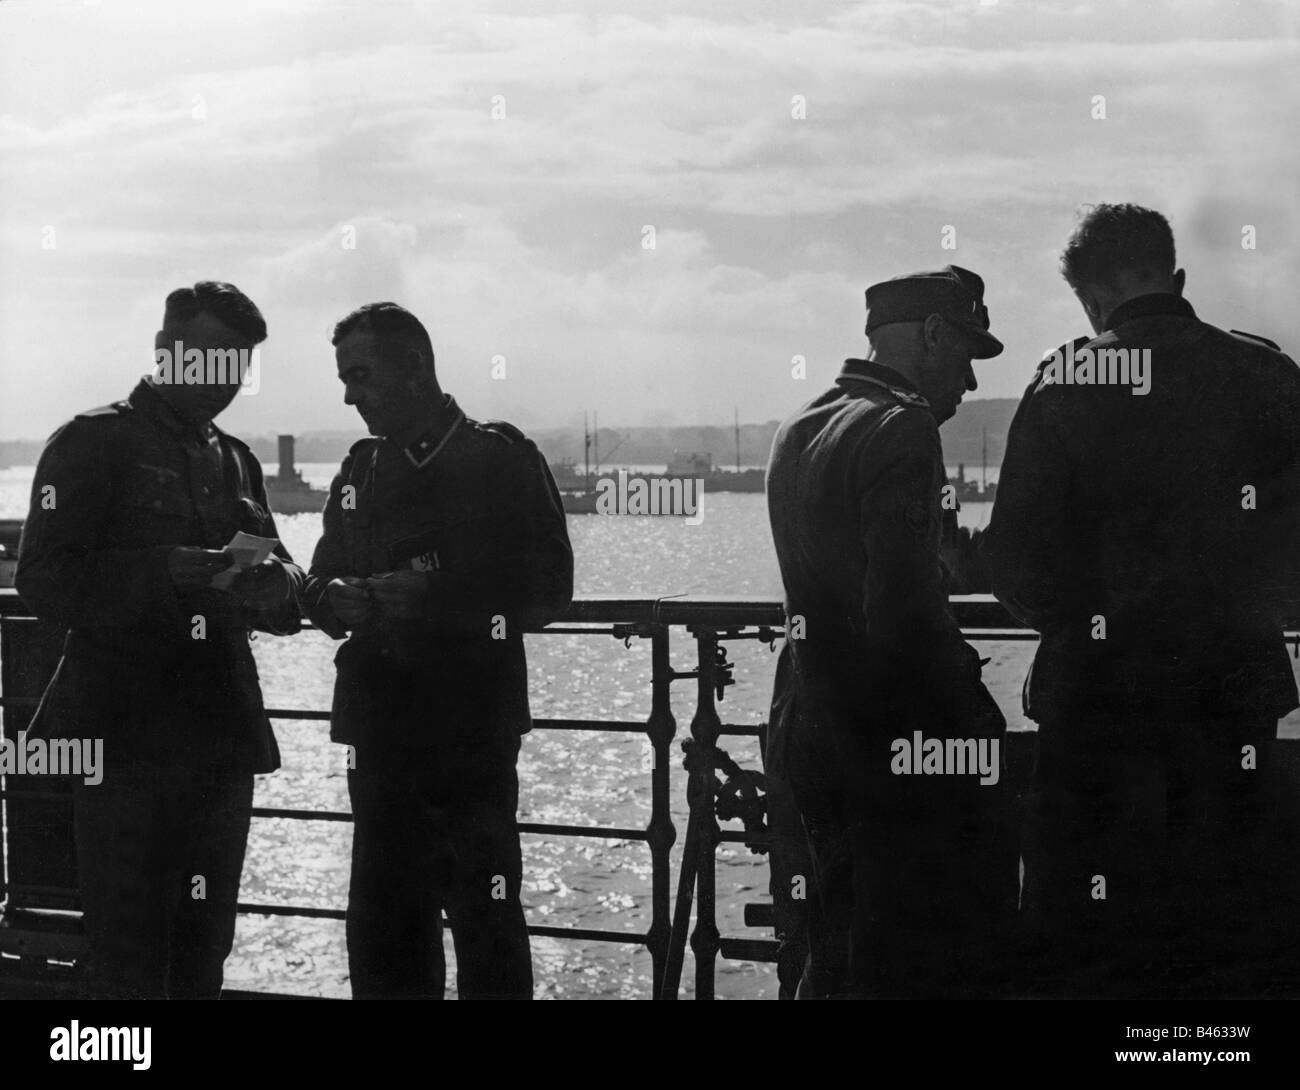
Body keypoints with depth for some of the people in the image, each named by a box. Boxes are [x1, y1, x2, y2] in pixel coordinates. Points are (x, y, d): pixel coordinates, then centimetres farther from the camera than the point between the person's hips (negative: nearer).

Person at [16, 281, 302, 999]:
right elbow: (43, 583, -11)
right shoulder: (94, 443, -2)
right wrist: (168, 571, -24)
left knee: (202, 954, 11)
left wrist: (275, 585, -8)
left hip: (222, 744, 6)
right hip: (125, 743, -6)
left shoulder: (235, 460, 18)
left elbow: (283, 594, 17)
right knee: (127, 963, -5)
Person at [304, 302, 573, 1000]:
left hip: (470, 729, -5)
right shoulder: (361, 472, 15)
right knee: (380, 926, 8)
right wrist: (338, 598, -7)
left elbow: (546, 589, -8)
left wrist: (435, 596, -17)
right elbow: (322, 582, 17)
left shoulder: (500, 460, -2)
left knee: (485, 918, -4)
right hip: (379, 729, 5)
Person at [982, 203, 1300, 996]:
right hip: (1233, 685, 2)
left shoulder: (1066, 383, -7)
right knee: (1230, 926, 11)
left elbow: (1015, 557, -6)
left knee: (1085, 936, 8)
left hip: (1097, 686, -1)